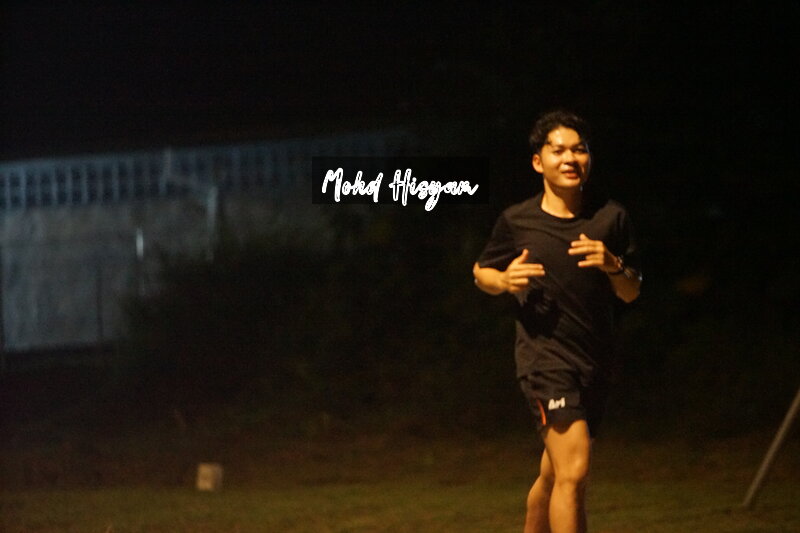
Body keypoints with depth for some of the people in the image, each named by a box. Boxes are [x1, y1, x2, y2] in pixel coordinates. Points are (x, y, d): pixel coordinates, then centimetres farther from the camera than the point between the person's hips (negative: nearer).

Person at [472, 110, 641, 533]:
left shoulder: (610, 217, 5)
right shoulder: (516, 222, -1)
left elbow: (631, 293, 10)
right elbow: (481, 272, 14)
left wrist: (613, 265, -12)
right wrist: (504, 281, -9)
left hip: (594, 362, 4)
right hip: (543, 355, -4)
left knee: (553, 476, 17)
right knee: (574, 470, -20)